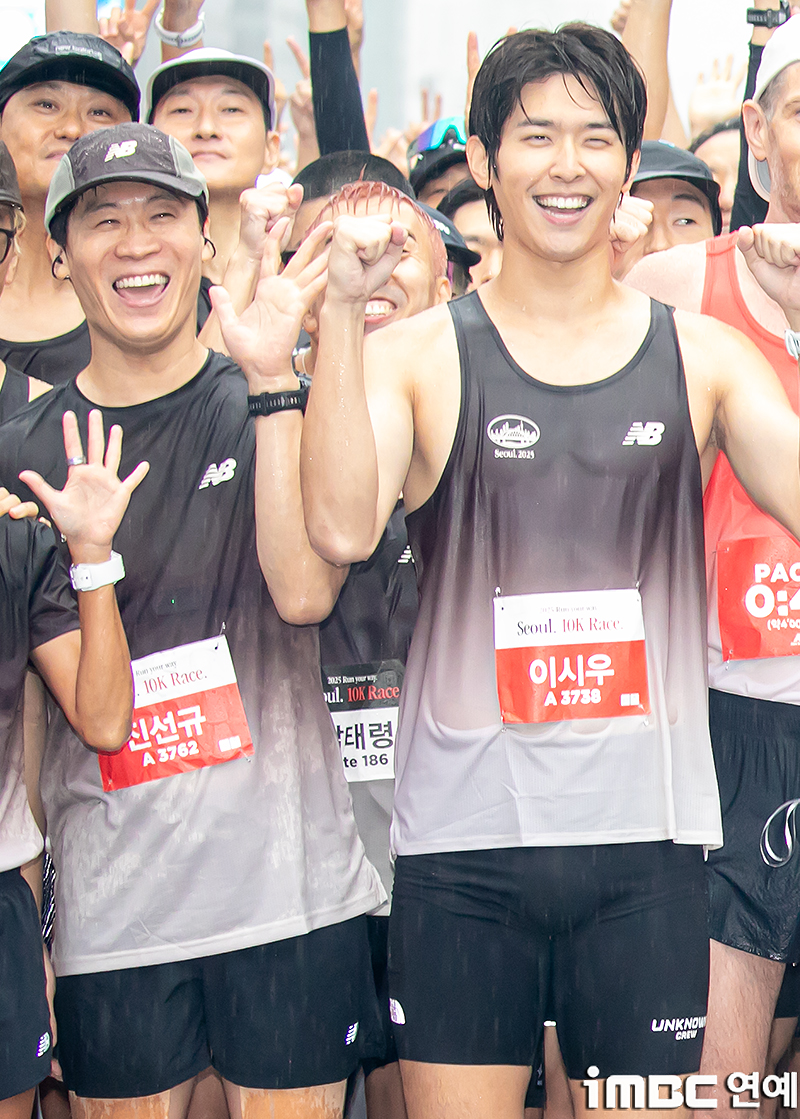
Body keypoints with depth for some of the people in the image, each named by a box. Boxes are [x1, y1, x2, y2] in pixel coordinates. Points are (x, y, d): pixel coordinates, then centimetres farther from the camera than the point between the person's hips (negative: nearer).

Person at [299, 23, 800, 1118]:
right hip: (463, 836, -1)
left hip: (648, 837, 2)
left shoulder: (702, 354, 7)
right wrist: (341, 309, -19)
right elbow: (342, 528, -15)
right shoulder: (416, 354, 2)